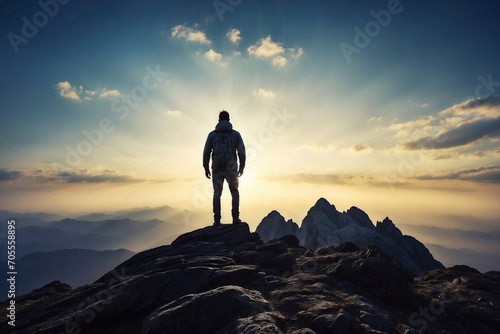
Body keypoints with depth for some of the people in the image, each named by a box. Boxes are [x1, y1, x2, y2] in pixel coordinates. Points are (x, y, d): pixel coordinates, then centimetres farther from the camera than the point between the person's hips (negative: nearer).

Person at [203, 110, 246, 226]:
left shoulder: (212, 134, 5)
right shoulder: (236, 134, 3)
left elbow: (206, 152, 2)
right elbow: (242, 152, 1)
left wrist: (206, 168, 11)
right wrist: (242, 167, 13)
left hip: (217, 168, 1)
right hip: (231, 168, 0)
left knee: (217, 193, 13)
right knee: (234, 192, 17)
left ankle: (217, 220, 7)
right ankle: (235, 217, 5)